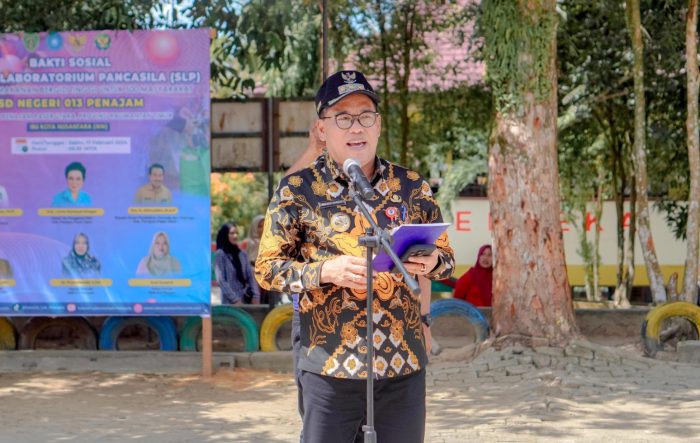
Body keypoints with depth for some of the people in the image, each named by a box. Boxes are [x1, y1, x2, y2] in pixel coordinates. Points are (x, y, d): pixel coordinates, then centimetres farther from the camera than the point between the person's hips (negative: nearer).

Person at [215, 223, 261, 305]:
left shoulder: (242, 254, 13)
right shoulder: (220, 254, -2)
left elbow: (250, 276, 10)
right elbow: (221, 280, -9)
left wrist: (256, 296, -5)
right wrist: (235, 299, -15)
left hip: (246, 300, 5)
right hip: (230, 302, -5)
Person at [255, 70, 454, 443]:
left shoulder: (412, 187, 8)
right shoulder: (297, 189, 0)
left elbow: (446, 257, 14)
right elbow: (266, 268, 0)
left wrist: (431, 263, -10)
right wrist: (326, 270, -17)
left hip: (404, 366, 3)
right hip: (330, 366, -2)